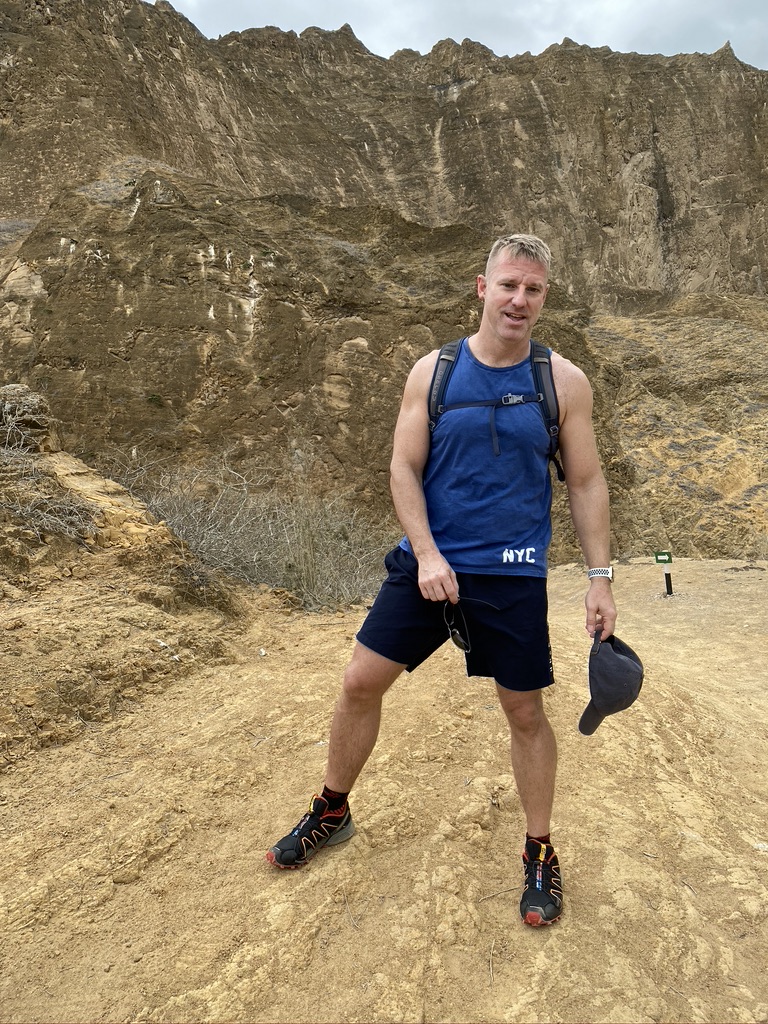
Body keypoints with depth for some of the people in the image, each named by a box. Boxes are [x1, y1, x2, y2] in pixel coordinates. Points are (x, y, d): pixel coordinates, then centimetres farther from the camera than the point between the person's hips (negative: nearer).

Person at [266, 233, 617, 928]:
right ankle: (332, 812, 31)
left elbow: (587, 484, 2)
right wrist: (428, 554, -13)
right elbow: (404, 468, -1)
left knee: (526, 713, 7)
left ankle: (540, 854, 31)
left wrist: (600, 579, -2)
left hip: (512, 576, -1)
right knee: (361, 683, 5)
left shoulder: (564, 382, -1)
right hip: (427, 563, 2)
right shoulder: (433, 371, 1)